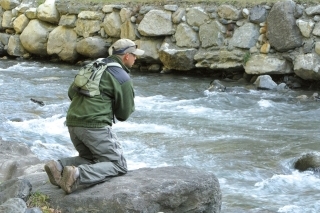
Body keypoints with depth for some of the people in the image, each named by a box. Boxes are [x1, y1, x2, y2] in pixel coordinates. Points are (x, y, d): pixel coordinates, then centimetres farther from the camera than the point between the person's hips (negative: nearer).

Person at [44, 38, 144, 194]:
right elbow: (124, 114, 1)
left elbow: (71, 93, 23)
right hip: (95, 126, -8)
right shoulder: (123, 78, -3)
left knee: (90, 159, 27)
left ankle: (59, 166, -1)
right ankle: (78, 175, -22)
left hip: (73, 123, 8)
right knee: (118, 166, 1)